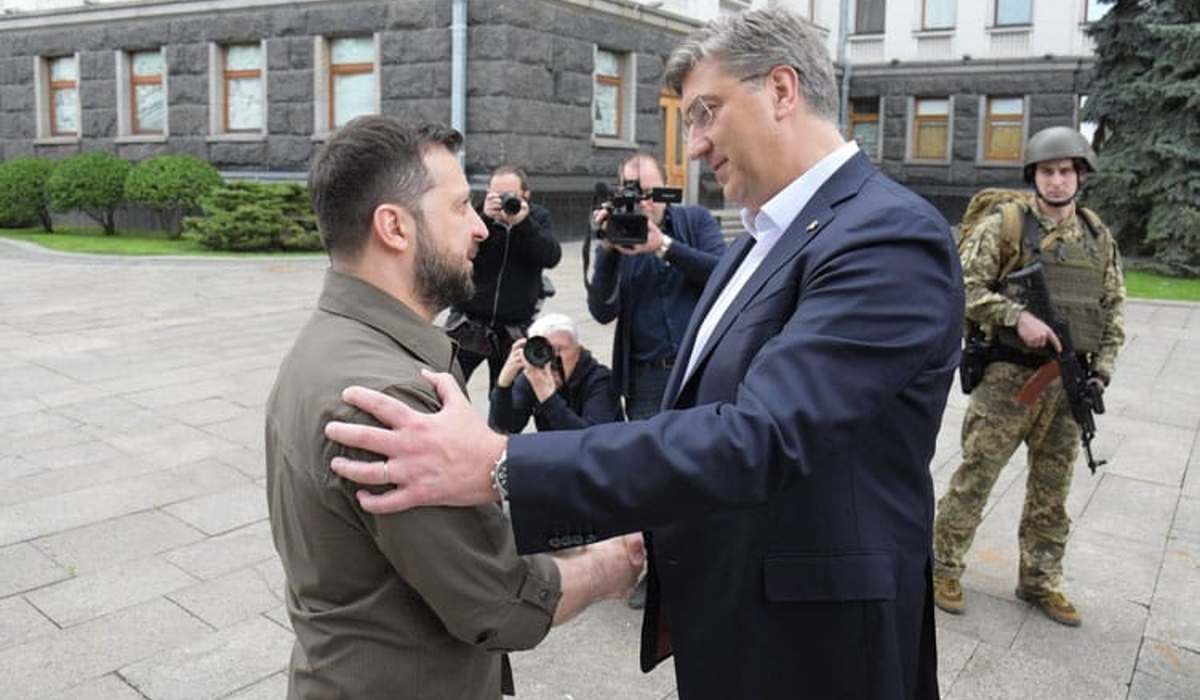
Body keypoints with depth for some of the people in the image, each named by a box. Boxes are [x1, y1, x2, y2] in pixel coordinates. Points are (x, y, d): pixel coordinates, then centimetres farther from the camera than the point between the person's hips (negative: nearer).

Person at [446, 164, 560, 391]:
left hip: (514, 329, 1)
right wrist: (484, 218, -26)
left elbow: (551, 257, -12)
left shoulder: (538, 217, 3)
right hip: (469, 322, -1)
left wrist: (524, 222, -24)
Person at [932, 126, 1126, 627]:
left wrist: (1102, 370, 5)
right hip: (1009, 376, -5)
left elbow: (1113, 307, 15)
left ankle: (1040, 582, 27)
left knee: (1052, 490, 13)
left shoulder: (1099, 237, 11)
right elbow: (965, 286, -10)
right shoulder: (1004, 226, -5)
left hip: (1068, 383, 5)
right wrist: (1017, 317, -22)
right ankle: (943, 569, 15)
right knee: (975, 476, 0)